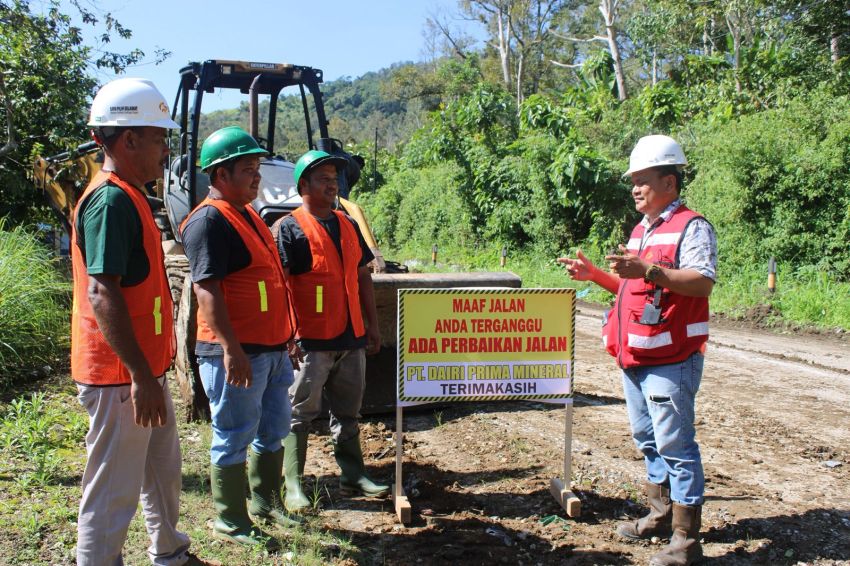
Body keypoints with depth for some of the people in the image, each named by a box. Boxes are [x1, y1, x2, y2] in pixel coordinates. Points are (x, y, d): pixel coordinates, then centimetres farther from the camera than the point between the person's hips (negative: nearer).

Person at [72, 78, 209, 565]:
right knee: (113, 494, 1)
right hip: (121, 377, -10)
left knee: (163, 471, 23)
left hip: (145, 369, 10)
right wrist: (140, 375, -26)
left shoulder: (129, 196, 13)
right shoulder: (111, 200, -18)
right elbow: (101, 293, -26)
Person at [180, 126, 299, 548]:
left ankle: (266, 503, 36)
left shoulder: (246, 213, 15)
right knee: (234, 437, 3)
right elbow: (206, 290, -23)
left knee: (274, 429, 19)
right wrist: (231, 348, -27)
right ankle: (231, 522, 18)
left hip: (271, 347, 10)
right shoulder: (210, 220, -15)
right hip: (237, 353, -10)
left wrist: (285, 333, 23)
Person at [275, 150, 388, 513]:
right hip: (311, 340, -6)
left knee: (348, 412, 15)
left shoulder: (348, 225, 13)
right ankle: (293, 485, 11)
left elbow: (362, 276, 17)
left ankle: (353, 474, 27)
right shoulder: (290, 228, -7)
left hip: (352, 337, 7)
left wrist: (372, 323, 15)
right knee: (299, 414, 2)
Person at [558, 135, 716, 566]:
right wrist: (594, 275, 14)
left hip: (671, 360, -9)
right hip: (635, 358, 9)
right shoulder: (640, 231, 18)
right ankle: (660, 515, 33)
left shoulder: (691, 227, -10)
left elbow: (702, 282, -23)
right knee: (648, 441, 18)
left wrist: (648, 269, -33)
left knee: (675, 446, -4)